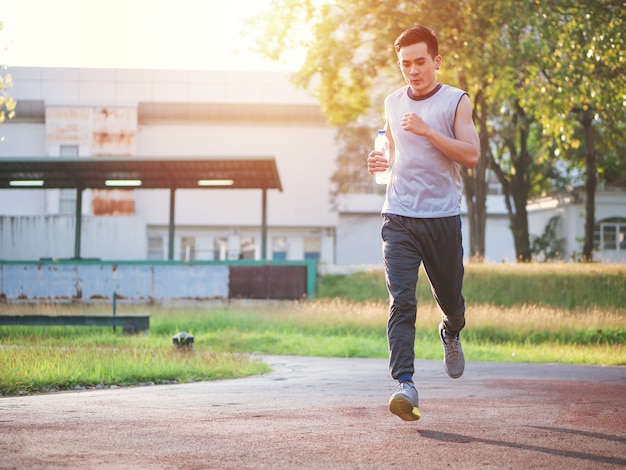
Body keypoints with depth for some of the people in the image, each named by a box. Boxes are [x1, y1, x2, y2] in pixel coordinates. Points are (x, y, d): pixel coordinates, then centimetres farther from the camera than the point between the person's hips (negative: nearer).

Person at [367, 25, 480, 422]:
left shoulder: (456, 101, 0)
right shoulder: (393, 103, 13)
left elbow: (471, 155, -10)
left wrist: (427, 130, -18)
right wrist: (382, 162, 6)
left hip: (442, 216, -2)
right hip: (399, 217, 2)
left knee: (449, 296, 12)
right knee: (401, 301, -13)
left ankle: (452, 334, 48)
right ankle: (405, 385, -19)